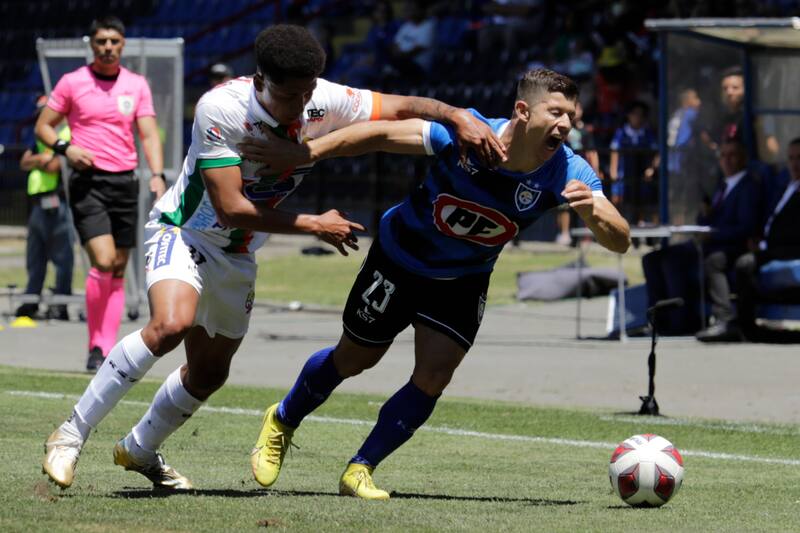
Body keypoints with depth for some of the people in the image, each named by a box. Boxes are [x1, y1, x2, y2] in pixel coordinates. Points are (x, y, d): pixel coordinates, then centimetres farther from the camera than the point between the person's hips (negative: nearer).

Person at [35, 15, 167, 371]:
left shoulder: (137, 85, 9)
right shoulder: (72, 82, 1)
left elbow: (149, 134, 5)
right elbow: (43, 126, 6)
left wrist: (157, 175, -10)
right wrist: (65, 148, -14)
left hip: (125, 182, 4)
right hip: (88, 181, -4)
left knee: (118, 269, 3)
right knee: (103, 262, -18)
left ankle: (107, 349, 7)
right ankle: (95, 346, -7)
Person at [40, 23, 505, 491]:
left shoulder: (325, 102, -15)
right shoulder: (220, 108, -30)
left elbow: (403, 107, -5)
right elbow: (230, 209, -30)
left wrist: (458, 115, -25)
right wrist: (314, 226, -23)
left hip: (237, 256, 6)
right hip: (183, 230, -6)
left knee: (210, 373, 14)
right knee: (170, 324, -33)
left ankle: (139, 450, 40)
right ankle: (72, 434, -23)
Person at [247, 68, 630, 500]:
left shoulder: (567, 172, -26)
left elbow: (620, 241, -31)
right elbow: (382, 135, -24)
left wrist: (592, 211, -53)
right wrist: (307, 153, -27)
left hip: (464, 281, 2)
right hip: (400, 256, -2)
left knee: (432, 379, -11)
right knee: (354, 359, 13)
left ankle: (360, 470, 6)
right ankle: (282, 422, 41)